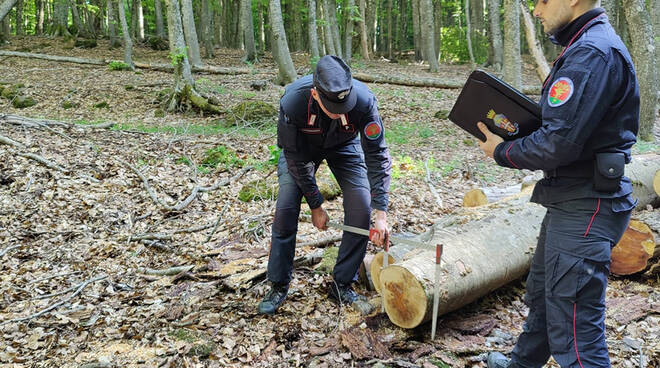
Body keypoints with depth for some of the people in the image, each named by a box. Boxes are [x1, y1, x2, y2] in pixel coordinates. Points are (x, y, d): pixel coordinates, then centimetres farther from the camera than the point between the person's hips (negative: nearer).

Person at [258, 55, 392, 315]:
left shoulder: (364, 100, -37)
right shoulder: (292, 101, -39)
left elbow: (377, 155, -29)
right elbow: (296, 159, -25)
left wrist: (381, 213, -33)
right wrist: (316, 206, -19)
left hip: (344, 147, 1)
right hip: (301, 146, -1)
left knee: (361, 210, -12)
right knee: (285, 209, -12)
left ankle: (343, 284, 5)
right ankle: (278, 286, 6)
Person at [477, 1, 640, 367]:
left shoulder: (592, 53, -20)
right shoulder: (585, 47, 14)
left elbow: (558, 144, -26)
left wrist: (503, 152, -9)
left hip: (584, 210, -11)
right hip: (569, 201, 11)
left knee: (573, 330, -6)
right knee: (540, 292, 28)